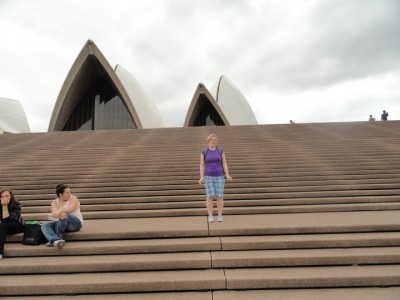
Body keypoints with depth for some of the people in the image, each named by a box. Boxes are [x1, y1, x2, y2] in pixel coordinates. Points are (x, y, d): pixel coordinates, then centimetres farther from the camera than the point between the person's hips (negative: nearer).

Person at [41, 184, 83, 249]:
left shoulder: (73, 199, -6)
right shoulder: (55, 202, 3)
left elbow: (71, 209, -26)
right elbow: (55, 213, -17)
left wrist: (60, 210, -21)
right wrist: (60, 214, -37)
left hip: (76, 223, -5)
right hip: (61, 224, 5)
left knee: (65, 215, -33)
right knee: (44, 226, -16)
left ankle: (53, 240, -25)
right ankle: (56, 240, -44)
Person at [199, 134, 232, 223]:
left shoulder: (220, 151, 1)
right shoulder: (204, 152, 0)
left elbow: (224, 164, 1)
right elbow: (202, 165, 0)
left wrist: (227, 175, -11)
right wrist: (201, 177, -9)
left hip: (219, 176, 1)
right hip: (208, 176, 0)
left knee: (219, 196, -1)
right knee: (210, 196, -4)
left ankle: (220, 216, 9)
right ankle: (210, 216, 6)